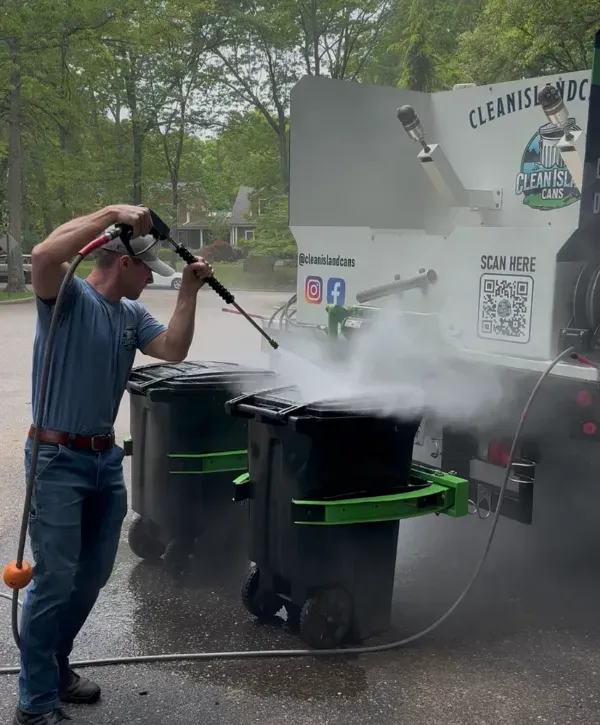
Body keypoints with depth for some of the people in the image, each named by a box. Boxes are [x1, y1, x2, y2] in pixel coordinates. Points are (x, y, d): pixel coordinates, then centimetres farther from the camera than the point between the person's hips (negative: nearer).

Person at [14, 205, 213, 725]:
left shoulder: (133, 315, 10)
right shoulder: (68, 296, -11)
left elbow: (174, 350, 0)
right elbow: (42, 256, -31)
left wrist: (189, 290, -4)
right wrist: (112, 213, -29)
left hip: (106, 458, 8)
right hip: (58, 459, -8)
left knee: (94, 574, 16)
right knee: (55, 579, -5)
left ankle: (54, 666, 34)